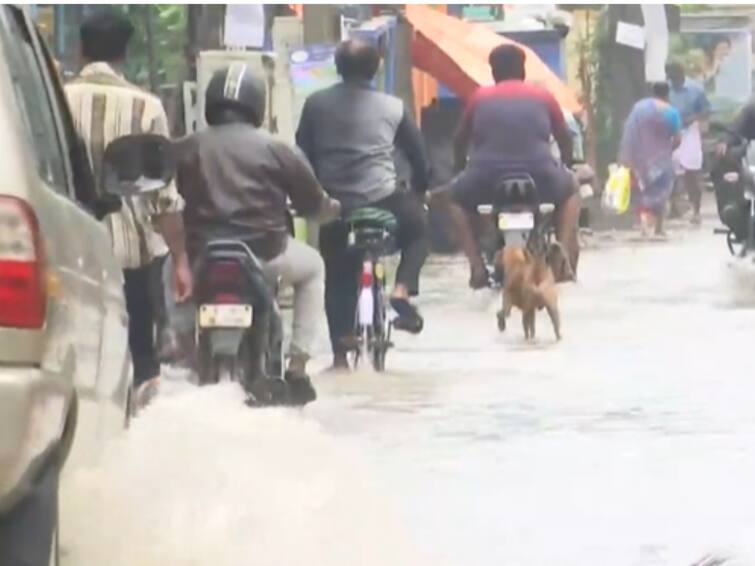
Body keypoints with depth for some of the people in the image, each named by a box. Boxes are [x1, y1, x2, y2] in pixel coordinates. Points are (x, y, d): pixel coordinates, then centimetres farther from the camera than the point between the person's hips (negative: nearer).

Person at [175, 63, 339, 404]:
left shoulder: (185, 149, 5)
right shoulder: (275, 149, 0)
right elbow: (312, 202, 5)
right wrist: (332, 206, 28)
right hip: (262, 254, -2)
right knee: (312, 267, 28)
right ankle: (297, 366, 20)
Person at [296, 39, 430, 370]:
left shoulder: (316, 105, 5)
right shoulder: (393, 108, 5)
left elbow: (303, 155, 5)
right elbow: (418, 156, 11)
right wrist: (418, 192, 26)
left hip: (334, 204, 1)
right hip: (383, 202, -1)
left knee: (338, 278, 15)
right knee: (417, 229, 29)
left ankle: (340, 353, 9)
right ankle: (402, 290, 6)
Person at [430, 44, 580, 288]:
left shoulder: (480, 97, 14)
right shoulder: (542, 95, 15)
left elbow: (460, 141, 23)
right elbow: (565, 138, 25)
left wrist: (461, 169, 41)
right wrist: (566, 165, 44)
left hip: (486, 185, -1)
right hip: (540, 183, 1)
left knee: (450, 196, 31)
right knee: (570, 186, 34)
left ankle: (476, 265, 9)